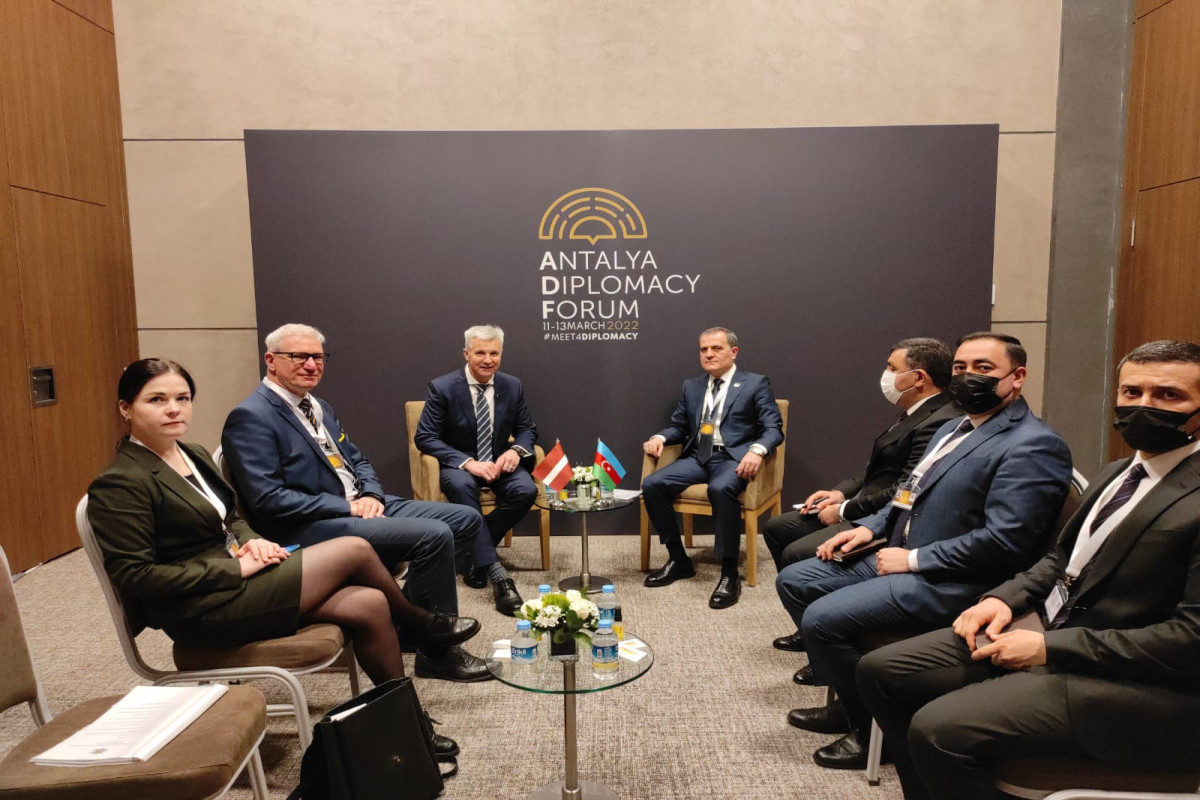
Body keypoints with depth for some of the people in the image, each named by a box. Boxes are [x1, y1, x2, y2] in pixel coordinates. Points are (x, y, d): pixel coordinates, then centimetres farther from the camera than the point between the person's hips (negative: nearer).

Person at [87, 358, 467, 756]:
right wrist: (237, 568, -18)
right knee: (354, 550, -16)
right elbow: (134, 576, -18)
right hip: (202, 610, -8)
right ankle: (419, 622, 8)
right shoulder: (119, 484, -14)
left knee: (368, 605, -10)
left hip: (233, 582, 8)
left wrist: (251, 541, -2)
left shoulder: (195, 455, 11)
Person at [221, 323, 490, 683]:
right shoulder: (251, 418, -10)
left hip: (361, 506, 9)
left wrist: (371, 495, -3)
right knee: (434, 535, -26)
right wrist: (348, 507, -17)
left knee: (466, 517, 1)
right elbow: (268, 499, -18)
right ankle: (437, 652, -9)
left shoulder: (320, 408, 18)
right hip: (310, 529, -9)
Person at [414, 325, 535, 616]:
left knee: (526, 491, -27)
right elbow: (424, 437, -12)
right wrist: (468, 462, -25)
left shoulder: (513, 386, 1)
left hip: (499, 463, 3)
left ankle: (474, 551, -9)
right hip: (459, 464, -3)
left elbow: (527, 429, 9)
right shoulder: (442, 387, -10)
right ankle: (496, 573, -39)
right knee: (461, 486, -37)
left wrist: (516, 450, -17)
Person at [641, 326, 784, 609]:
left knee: (720, 489, -39)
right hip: (698, 457, 5)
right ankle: (678, 560, -3)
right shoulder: (691, 386, 19)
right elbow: (679, 426, 21)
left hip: (733, 457, -5)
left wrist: (756, 450, -25)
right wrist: (660, 437, -3)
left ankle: (729, 573, -24)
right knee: (652, 485, -19)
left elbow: (773, 428, -3)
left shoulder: (756, 384, 4)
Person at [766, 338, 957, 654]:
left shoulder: (940, 422, -22)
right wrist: (840, 492, 4)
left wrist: (844, 511, -15)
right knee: (776, 528, 9)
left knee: (796, 554, -22)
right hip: (863, 508, 11)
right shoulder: (914, 413, 11)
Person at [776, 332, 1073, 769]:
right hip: (900, 556, 10)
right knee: (793, 581, 7)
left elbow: (1003, 540, -24)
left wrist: (913, 559, -18)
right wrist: (870, 527, 6)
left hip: (948, 583, -10)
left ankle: (874, 726, 5)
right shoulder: (953, 428, 15)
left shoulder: (1033, 445, -16)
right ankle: (851, 701, 19)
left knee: (821, 618, -20)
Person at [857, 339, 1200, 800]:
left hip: (1126, 682, -8)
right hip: (1046, 628, 9)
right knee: (880, 672, 2)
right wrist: (1005, 598, 2)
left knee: (939, 729, -25)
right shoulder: (1117, 473, 14)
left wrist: (1049, 648, -19)